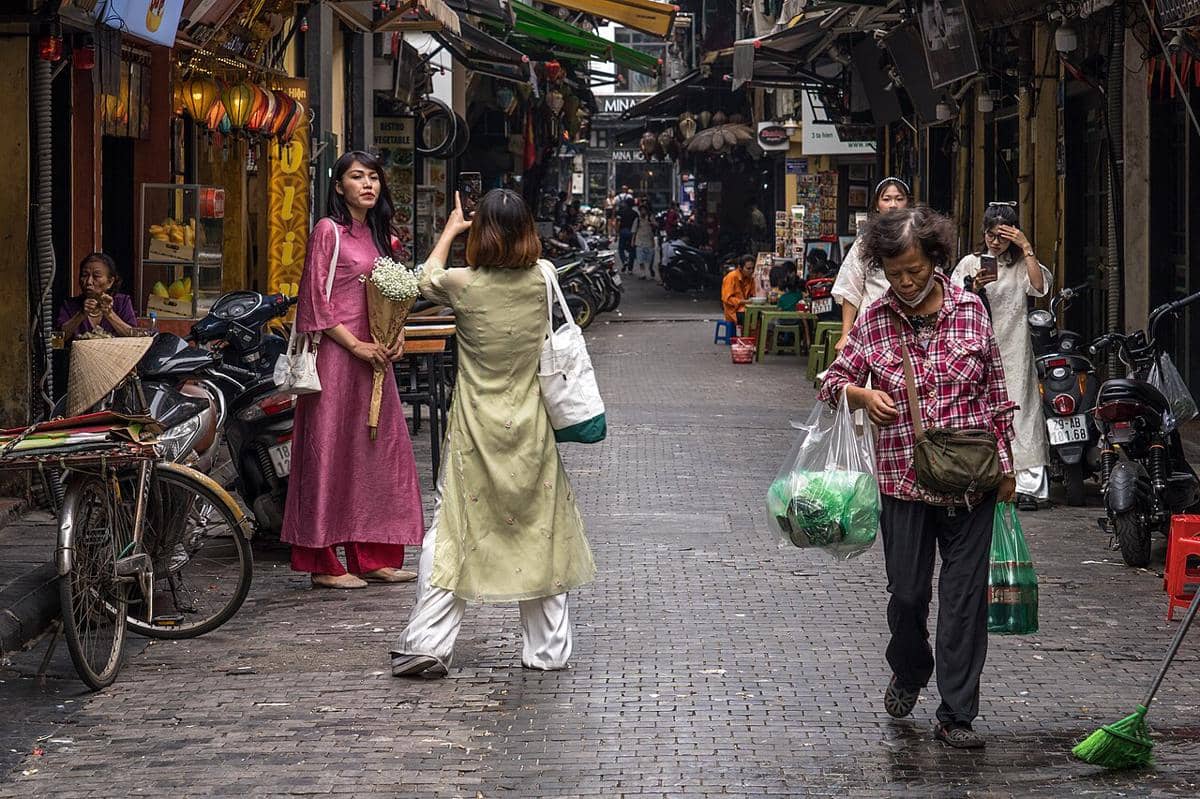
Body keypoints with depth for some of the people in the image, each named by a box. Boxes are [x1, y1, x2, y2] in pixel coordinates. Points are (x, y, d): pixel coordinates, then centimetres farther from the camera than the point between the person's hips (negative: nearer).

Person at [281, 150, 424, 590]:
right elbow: (316, 301, -11)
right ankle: (323, 564, -1)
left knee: (379, 449, 7)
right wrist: (355, 345, -15)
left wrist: (397, 336, 5)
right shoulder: (328, 230, -6)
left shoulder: (380, 235, 16)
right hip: (337, 352, -8)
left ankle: (373, 557, 14)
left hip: (375, 356, 8)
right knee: (330, 450, -5)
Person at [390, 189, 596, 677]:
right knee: (539, 533, 10)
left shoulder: (464, 285, -12)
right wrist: (505, 223, 33)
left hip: (476, 434, -2)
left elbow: (428, 278, 13)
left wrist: (451, 231, 29)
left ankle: (427, 645, -1)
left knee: (452, 533, 3)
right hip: (531, 431, 2)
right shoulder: (542, 279, -7)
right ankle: (549, 650, 14)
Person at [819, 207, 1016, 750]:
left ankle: (956, 714, 7)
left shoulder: (970, 310, 1)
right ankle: (908, 672, 38)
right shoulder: (874, 320, 0)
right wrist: (861, 393, -13)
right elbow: (833, 380, 10)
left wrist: (1005, 463, 6)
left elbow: (995, 393, 7)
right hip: (903, 481, 0)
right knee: (908, 593, 7)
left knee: (965, 596, 0)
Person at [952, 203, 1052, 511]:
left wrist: (1026, 247, -8)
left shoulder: (1022, 264, 12)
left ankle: (1027, 486, -13)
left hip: (1013, 349, -1)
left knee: (1019, 411, -9)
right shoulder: (969, 263, 14)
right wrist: (975, 287, -11)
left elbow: (1040, 286, -8)